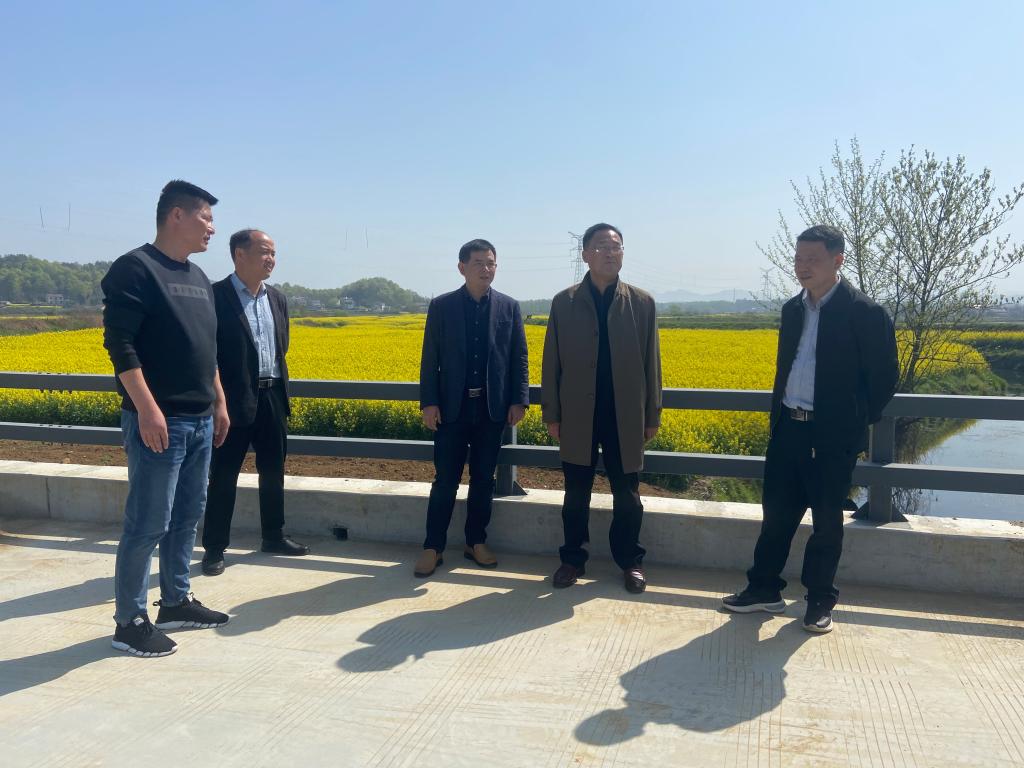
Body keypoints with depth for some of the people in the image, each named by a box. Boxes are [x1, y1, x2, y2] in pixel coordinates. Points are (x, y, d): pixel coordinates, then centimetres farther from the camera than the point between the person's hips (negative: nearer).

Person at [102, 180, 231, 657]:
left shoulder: (197, 278, 17)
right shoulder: (135, 269, -9)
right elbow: (119, 342, -16)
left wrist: (219, 403, 20)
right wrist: (147, 408, -22)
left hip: (199, 420, 9)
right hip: (158, 420, -9)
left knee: (187, 515, 15)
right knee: (148, 524, -2)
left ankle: (176, 602, 27)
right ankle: (129, 621, 10)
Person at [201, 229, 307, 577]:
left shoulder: (278, 299, 11)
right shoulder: (215, 296, -10)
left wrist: (281, 390, 15)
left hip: (272, 398, 7)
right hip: (234, 400, -6)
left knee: (273, 471, 15)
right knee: (223, 475, 3)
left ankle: (274, 536, 29)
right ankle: (214, 548, 14)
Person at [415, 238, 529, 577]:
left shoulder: (509, 306, 3)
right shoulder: (441, 306, 0)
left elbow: (519, 358, 4)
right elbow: (430, 359, -1)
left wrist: (519, 401, -3)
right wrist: (428, 403, -7)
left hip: (492, 408, 1)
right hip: (453, 407, -1)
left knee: (483, 479, 10)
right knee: (445, 480, 3)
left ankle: (476, 542, 23)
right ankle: (433, 547, 13)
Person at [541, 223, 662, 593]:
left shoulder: (642, 303, 2)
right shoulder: (564, 302, 1)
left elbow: (650, 363, 4)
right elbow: (552, 363, 2)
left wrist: (652, 415, 3)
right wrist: (551, 414, 0)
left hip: (625, 416, 0)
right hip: (578, 415, 0)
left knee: (627, 494, 9)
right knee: (576, 494, 10)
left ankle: (630, 561, 25)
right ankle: (573, 559, 24)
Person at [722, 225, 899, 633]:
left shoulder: (863, 312, -11)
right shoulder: (792, 308, 9)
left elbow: (884, 377, -7)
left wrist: (855, 422, -3)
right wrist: (778, 414, 13)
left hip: (832, 436, -6)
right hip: (788, 428, 6)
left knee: (826, 521, 7)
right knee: (776, 512, 12)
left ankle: (820, 601, 22)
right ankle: (764, 589, 25)